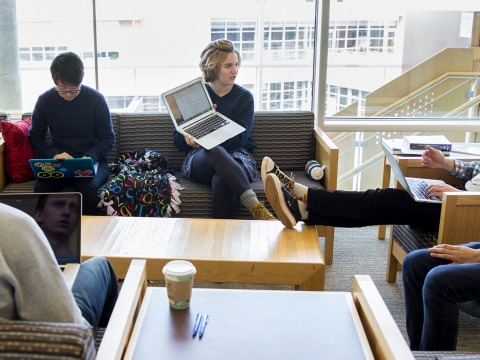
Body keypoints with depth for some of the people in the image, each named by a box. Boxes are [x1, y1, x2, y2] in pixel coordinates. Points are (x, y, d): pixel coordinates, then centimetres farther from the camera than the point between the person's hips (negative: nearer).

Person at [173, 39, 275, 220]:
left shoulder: (244, 97, 9)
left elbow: (240, 138, -6)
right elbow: (177, 139, 12)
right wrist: (190, 140, -14)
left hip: (236, 158, 0)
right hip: (200, 160, 0)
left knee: (221, 181, -39)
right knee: (216, 151, -39)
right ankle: (255, 207, -53)